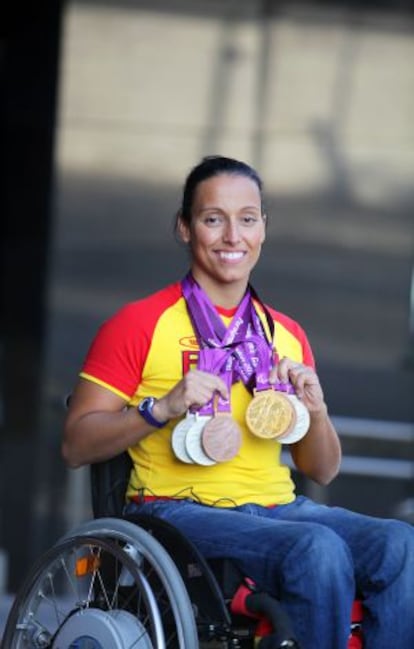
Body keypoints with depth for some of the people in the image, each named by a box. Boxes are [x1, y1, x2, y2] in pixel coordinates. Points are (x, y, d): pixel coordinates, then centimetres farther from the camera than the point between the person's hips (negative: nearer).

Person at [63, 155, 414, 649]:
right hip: (181, 511, -5)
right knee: (319, 549, -33)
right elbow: (75, 446, -2)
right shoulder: (140, 325, 2)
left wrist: (314, 408, 0)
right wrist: (163, 408, -15)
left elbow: (322, 471, 21)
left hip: (278, 508, 5)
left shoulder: (287, 335, 17)